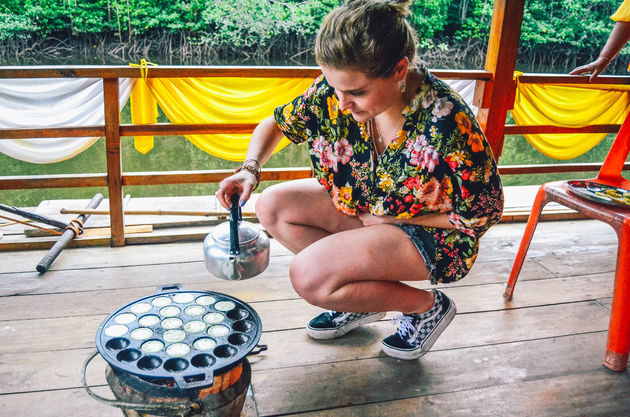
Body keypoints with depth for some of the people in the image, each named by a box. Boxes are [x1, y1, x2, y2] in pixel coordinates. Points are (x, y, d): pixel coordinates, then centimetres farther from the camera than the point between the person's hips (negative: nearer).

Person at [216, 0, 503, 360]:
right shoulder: (333, 91, -16)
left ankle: (427, 306, 0)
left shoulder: (447, 124, -33)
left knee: (309, 276, -23)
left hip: (432, 231, -7)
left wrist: (391, 218, -16)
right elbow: (276, 124, 2)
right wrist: (250, 169, -18)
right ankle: (364, 296, 5)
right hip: (362, 205, 7)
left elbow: (483, 213, -19)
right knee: (273, 207, -8)